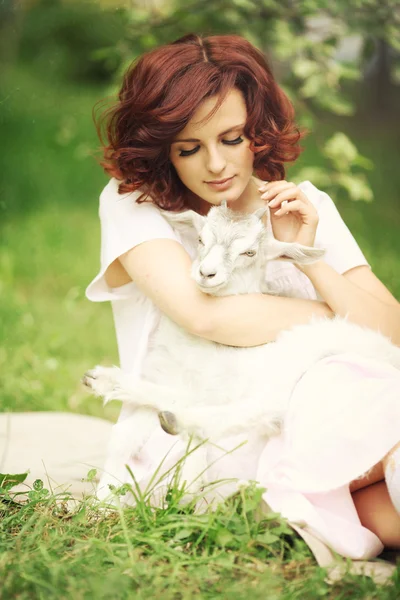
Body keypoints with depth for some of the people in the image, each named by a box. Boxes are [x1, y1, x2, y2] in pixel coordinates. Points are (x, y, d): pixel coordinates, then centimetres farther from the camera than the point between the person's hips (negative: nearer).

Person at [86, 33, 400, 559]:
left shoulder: (306, 206, 10)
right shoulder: (131, 201, -1)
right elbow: (201, 314, -18)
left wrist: (308, 256, -11)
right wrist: (341, 320, -7)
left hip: (291, 433, 4)